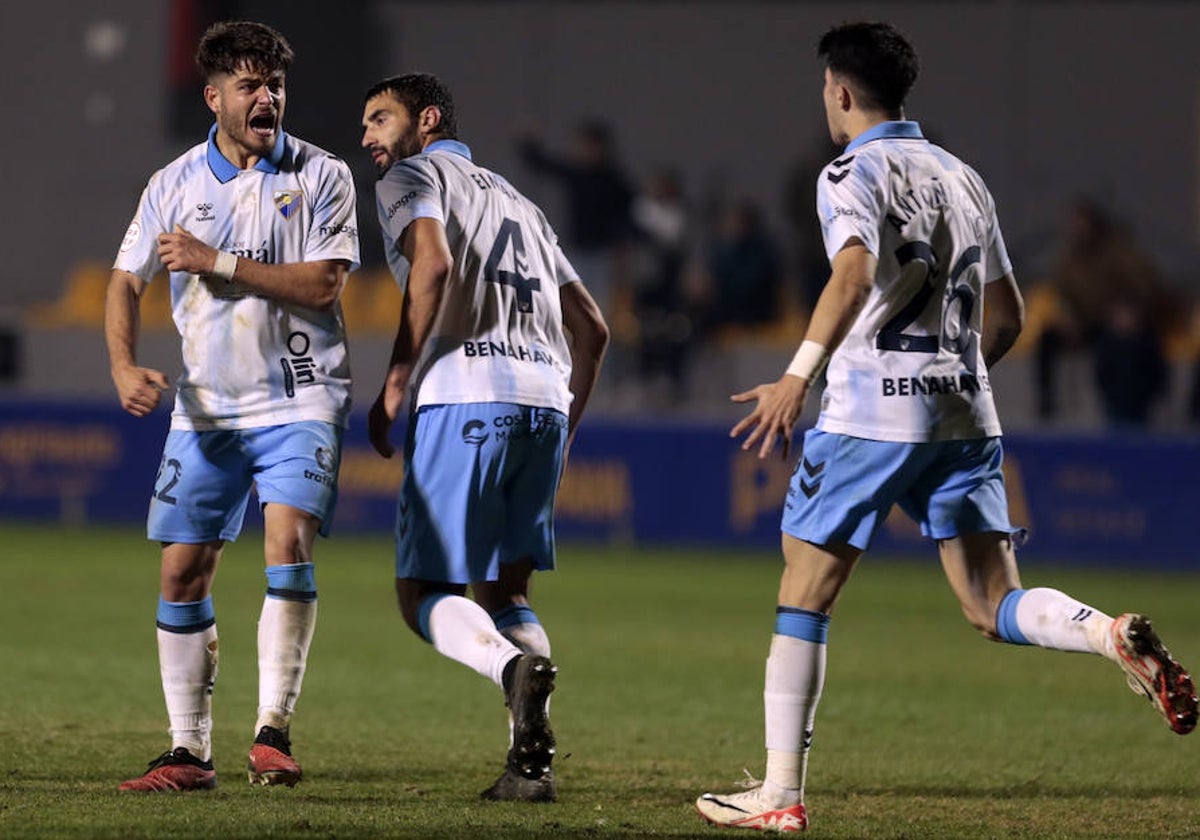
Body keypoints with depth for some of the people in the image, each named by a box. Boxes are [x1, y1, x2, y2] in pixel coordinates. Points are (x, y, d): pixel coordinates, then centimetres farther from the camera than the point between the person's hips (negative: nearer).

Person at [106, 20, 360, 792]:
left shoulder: (321, 177, -3)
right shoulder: (174, 185, 5)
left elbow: (323, 285, -12)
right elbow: (127, 282, 9)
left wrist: (217, 262, -15)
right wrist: (124, 365, -9)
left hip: (299, 401, -3)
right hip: (206, 406, 3)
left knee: (289, 539, -22)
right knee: (183, 572, 0)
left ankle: (273, 730, -20)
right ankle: (190, 751, 9)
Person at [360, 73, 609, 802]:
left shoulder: (412, 176, 10)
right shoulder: (516, 201, 31)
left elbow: (432, 260, -12)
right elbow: (593, 328, 29)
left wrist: (396, 385, -10)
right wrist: (565, 433, 32)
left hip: (467, 394, -6)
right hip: (547, 395, 7)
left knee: (424, 591, -3)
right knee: (504, 589, 13)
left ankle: (514, 665, -32)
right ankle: (531, 762, -4)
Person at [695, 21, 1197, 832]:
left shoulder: (853, 174, -3)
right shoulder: (962, 178, 18)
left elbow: (855, 272, -24)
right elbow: (1006, 318, 21)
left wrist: (799, 376, -29)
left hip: (872, 412, -6)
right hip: (965, 412, 6)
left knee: (803, 598, 5)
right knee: (996, 606, 2)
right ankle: (1115, 636, -27)